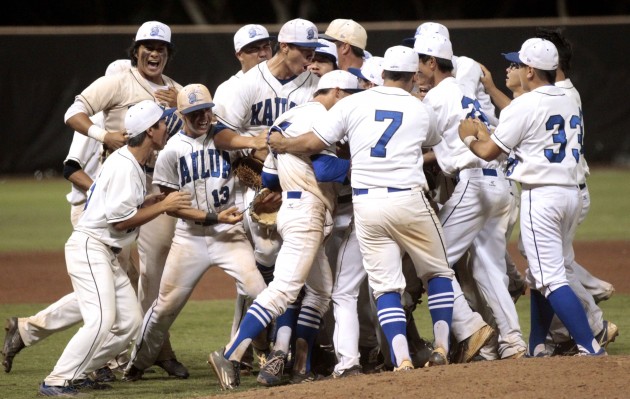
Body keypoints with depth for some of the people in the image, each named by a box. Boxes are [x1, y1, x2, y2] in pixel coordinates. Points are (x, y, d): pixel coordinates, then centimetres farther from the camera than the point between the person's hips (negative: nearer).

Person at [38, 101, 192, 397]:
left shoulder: (134, 164, 14)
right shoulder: (124, 167, -18)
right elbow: (120, 220, -21)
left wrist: (156, 201, 6)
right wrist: (163, 205, -15)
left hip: (107, 254, 11)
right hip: (89, 247, -11)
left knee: (129, 322, 8)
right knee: (102, 320, -21)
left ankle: (77, 374, 11)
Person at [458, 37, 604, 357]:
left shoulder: (525, 106, -10)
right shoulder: (570, 105, 13)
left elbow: (489, 152, -7)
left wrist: (469, 137, 14)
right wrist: (485, 132, 28)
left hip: (540, 195, -8)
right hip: (571, 193, 8)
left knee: (550, 278, -9)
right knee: (540, 276, 19)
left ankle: (590, 347, -18)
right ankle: (536, 347, 25)